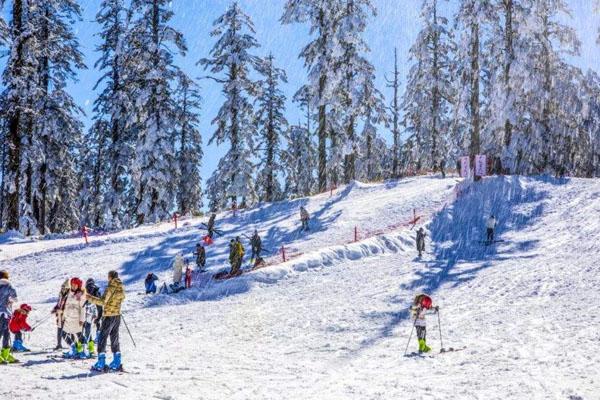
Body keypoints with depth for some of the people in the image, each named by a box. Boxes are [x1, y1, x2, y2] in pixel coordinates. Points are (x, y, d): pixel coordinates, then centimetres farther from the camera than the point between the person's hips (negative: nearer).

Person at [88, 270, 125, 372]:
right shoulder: (121, 288, 4)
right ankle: (117, 363, 14)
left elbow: (102, 302, -23)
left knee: (102, 338, -1)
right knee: (114, 338, 14)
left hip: (109, 316, -7)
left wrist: (90, 298, -17)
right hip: (117, 315, 7)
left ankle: (101, 364, -3)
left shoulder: (110, 288, -18)